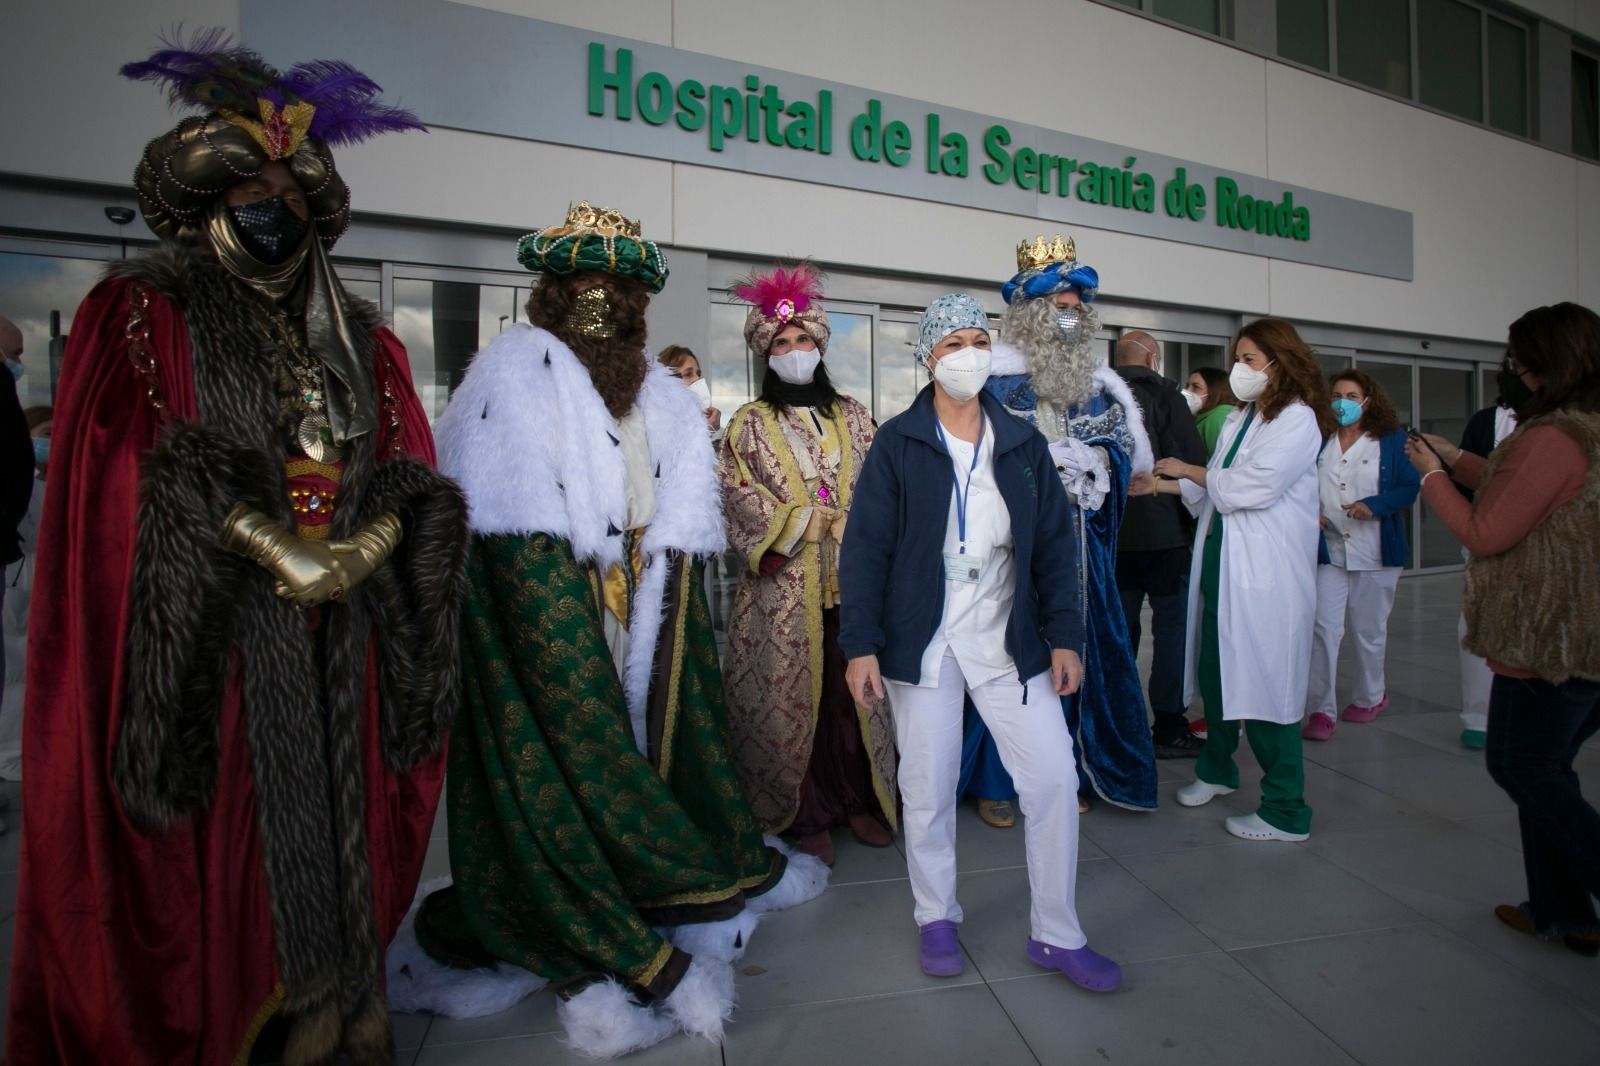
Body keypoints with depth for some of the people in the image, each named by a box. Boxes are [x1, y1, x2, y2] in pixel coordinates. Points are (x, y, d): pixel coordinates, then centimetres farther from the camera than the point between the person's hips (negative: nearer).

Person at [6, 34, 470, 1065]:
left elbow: (408, 477, 8)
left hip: (343, 631, 3)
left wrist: (360, 551, -10)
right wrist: (281, 555, -16)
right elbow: (153, 475, -7)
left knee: (345, 810, 8)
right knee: (242, 823, 0)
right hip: (216, 633, -3)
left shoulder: (360, 337, 15)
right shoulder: (143, 314, 5)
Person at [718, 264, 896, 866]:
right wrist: (812, 522, -11)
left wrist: (805, 525, -8)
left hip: (853, 578, 2)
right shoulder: (750, 424, 8)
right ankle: (807, 815, 10)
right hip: (785, 585, -2)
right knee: (793, 694, -1)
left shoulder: (851, 416, 15)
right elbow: (741, 496, -4)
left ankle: (859, 801, 18)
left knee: (855, 690, 4)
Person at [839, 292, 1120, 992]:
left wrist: (1064, 636, 1)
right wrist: (861, 646, -11)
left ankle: (1056, 935, 21)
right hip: (923, 643, -2)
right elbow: (865, 548, -6)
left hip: (1010, 642, 3)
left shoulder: (1023, 442, 7)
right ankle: (936, 917, 32)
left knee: (1053, 777, 1)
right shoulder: (897, 443, -3)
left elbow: (1054, 545, 8)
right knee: (928, 788, 9)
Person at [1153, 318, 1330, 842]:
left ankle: (1285, 811, 12)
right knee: (1215, 672, 15)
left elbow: (1251, 485, -17)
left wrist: (1188, 469, -5)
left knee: (1264, 685, -2)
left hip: (1266, 572, -8)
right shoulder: (1240, 419, 15)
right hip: (1219, 557, 8)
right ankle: (1217, 769, 35)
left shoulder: (1298, 419, -8)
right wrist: (1161, 485, 5)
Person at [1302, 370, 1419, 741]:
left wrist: (1373, 506, -21)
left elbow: (1410, 487, -5)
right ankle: (1320, 711, -5)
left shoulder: (1392, 439, 1)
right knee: (1324, 629, -9)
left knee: (1369, 630, 12)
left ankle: (1369, 697, 33)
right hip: (1328, 549, 1)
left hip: (1375, 552, -1)